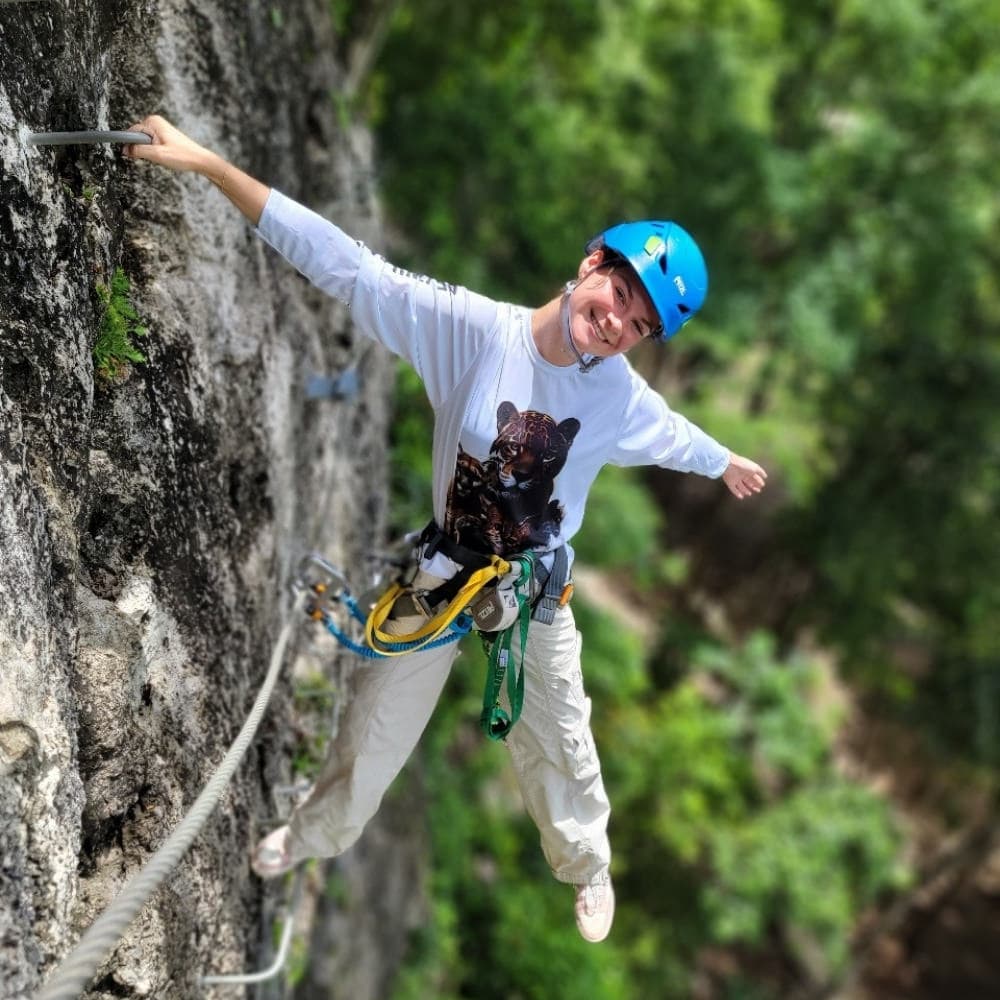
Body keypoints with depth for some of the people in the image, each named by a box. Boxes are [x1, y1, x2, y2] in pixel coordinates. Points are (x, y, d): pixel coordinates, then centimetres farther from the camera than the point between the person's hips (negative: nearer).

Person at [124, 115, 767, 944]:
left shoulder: (622, 396, -18)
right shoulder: (471, 327, -27)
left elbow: (674, 436, 7)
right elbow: (348, 266, -32)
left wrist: (728, 464, 26)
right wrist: (209, 163, -37)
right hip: (444, 569, -1)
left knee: (559, 742, 19)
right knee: (377, 722, 19)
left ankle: (588, 867, 49)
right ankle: (321, 832, 49)